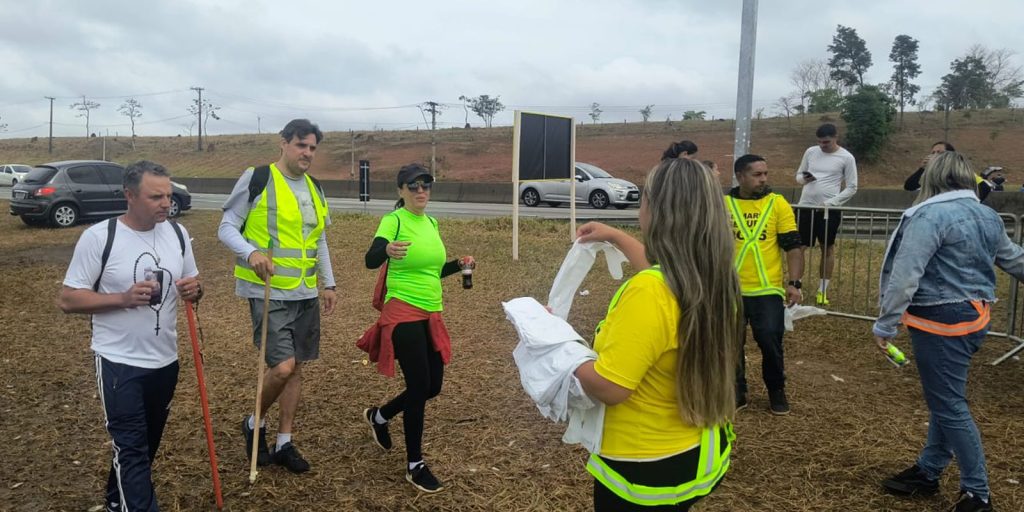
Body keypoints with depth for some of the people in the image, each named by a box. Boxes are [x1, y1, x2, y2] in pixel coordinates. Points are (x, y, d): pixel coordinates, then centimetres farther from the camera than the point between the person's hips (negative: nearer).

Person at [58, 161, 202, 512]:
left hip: (165, 361, 6)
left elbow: (191, 286, 10)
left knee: (147, 444, 21)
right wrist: (124, 298, -26)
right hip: (119, 363, -5)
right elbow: (67, 299, -12)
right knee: (131, 448, -4)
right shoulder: (98, 237, -14)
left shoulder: (178, 233, 0)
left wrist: (194, 290, -14)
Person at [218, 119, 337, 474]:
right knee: (283, 366, -14)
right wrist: (251, 252, -27)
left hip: (305, 294, 7)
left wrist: (328, 284, 18)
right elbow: (226, 228, -8)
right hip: (268, 291, -7)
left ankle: (284, 443, 23)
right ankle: (255, 424, 15)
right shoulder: (257, 179, -8)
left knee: (296, 367, 10)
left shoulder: (314, 188, 11)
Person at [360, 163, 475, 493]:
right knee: (419, 386, -5)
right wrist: (387, 249, -50)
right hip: (403, 314, -8)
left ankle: (378, 416, 39)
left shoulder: (432, 223, 11)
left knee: (433, 386, 12)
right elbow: (371, 260, -29)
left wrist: (460, 265, 3)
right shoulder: (394, 220, -11)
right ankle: (415, 466, 12)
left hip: (431, 315, 8)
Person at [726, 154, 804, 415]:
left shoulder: (778, 204, -2)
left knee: (770, 343, -1)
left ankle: (777, 391, 23)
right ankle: (736, 392, 26)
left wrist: (794, 283, -12)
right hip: (730, 291, 2)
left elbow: (793, 246, -3)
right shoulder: (723, 204, 2)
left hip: (768, 290, -1)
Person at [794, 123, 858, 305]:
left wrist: (831, 203, -14)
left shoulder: (847, 158, -5)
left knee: (827, 248, 8)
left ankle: (823, 290, 17)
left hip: (829, 209, -3)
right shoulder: (810, 152, 5)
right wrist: (804, 178, -11)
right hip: (805, 206, 3)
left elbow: (851, 188, -3)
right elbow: (798, 175, 13)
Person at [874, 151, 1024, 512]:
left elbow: (904, 276, -21)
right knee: (946, 398, 17)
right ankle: (927, 472, 29)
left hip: (942, 322, -9)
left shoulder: (930, 215, -16)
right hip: (975, 316, 9)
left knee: (949, 405, 1)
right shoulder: (989, 217, 10)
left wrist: (885, 324, -16)